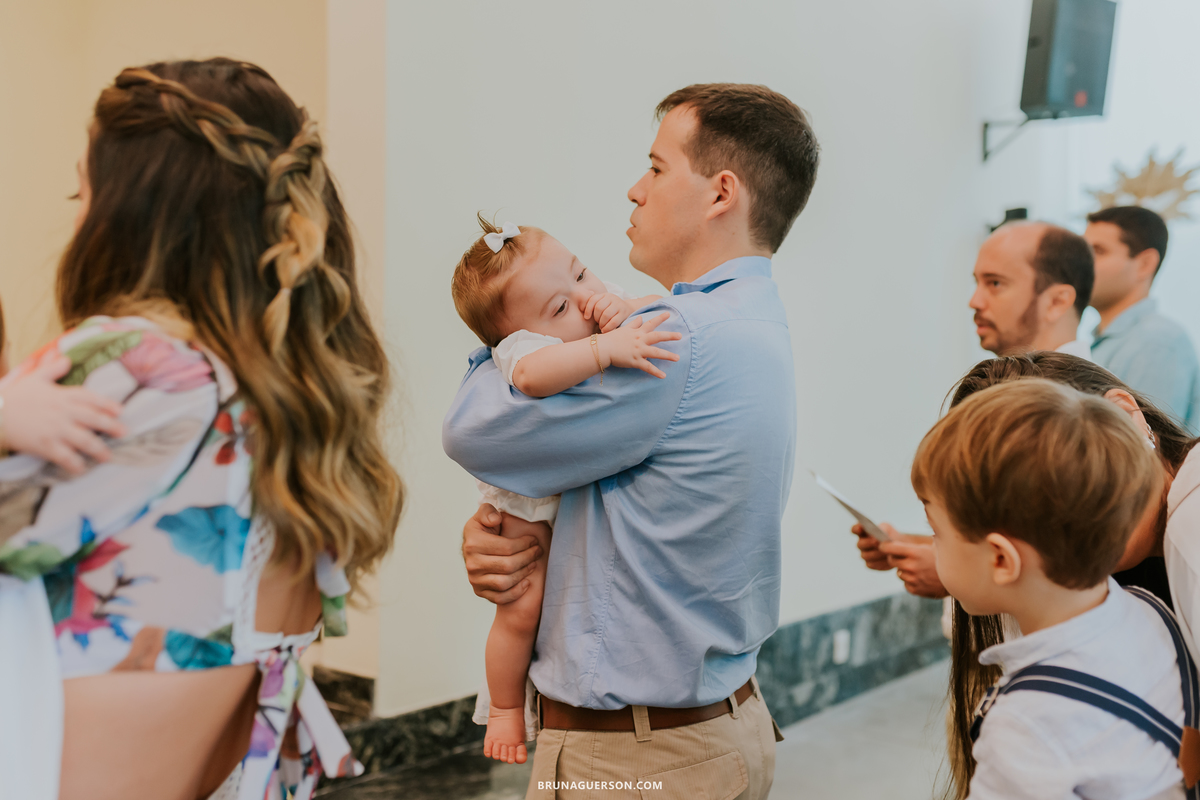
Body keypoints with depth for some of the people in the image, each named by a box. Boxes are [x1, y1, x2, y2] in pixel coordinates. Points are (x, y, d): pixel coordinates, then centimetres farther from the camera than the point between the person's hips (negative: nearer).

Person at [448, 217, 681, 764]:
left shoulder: (606, 314, -9)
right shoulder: (526, 347, -33)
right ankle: (505, 705, 13)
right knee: (523, 608, -12)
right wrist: (606, 347, -59)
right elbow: (532, 374, -56)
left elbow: (660, 309, -5)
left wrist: (623, 305, -25)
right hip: (527, 508, -7)